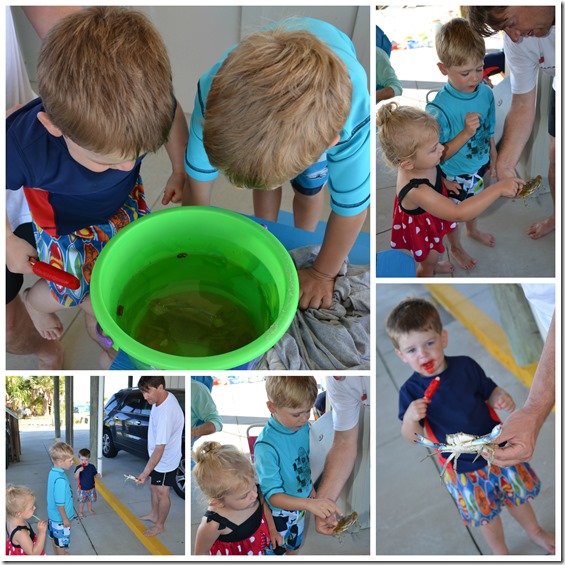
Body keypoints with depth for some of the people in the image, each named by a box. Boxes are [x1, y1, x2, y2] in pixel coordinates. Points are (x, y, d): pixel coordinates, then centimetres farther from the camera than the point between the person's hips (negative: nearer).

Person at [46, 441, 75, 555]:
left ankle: (58, 554, 47)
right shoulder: (60, 480, -34)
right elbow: (59, 503, -28)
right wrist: (65, 519, -15)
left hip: (52, 514, 9)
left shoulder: (52, 472, -6)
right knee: (61, 542, 12)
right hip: (60, 517, -9)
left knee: (55, 538, 27)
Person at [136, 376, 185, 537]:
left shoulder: (166, 413, -39)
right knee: (154, 487, 26)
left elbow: (160, 449, -35)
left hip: (166, 460, -9)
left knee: (162, 493, 13)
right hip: (157, 456, 9)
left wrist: (145, 473, -33)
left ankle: (159, 525, 33)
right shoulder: (163, 397, -9)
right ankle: (154, 515, 48)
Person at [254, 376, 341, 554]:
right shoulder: (266, 445, -35)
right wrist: (310, 503, -48)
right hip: (279, 512, -6)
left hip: (301, 504, 6)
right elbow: (272, 495, -35)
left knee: (294, 545, 29)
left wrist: (310, 486, 13)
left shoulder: (303, 427, -15)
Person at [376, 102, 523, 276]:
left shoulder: (418, 164, -26)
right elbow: (459, 214, -55)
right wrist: (498, 189, -57)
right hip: (421, 227, -7)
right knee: (428, 261, 23)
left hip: (432, 218, 7)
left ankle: (433, 265, 67)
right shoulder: (416, 191, -50)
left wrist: (445, 181, -14)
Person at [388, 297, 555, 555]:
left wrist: (503, 398, -21)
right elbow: (412, 437, -13)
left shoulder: (466, 366, -14)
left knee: (518, 494, 23)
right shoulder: (411, 391, -18)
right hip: (462, 467, -2)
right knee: (486, 514, 17)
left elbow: (489, 392, 1)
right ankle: (500, 553, 46)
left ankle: (535, 531, 54)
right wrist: (410, 418, -35)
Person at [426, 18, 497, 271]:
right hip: (454, 175, -5)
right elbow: (439, 156, -29)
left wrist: (492, 156, 12)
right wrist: (466, 133, -40)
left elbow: (489, 130, 1)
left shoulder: (486, 92, -17)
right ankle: (456, 248, 50)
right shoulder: (438, 109, -35)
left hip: (479, 165, 5)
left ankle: (473, 230, 64)